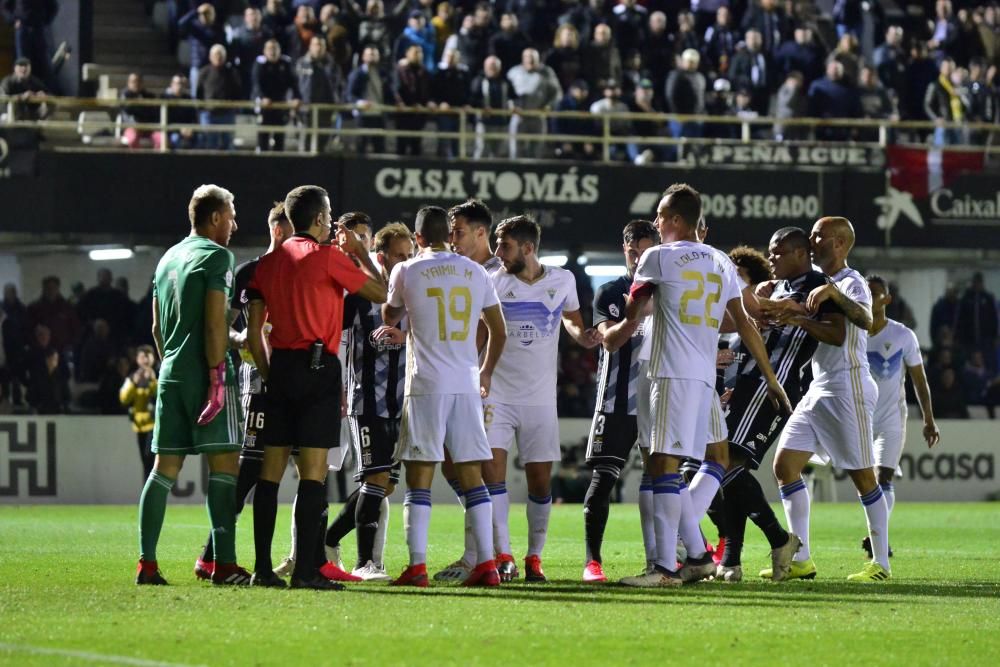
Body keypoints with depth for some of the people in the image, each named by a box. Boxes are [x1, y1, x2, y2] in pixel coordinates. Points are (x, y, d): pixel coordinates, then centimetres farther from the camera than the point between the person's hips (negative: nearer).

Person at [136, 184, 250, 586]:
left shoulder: (168, 259, 18)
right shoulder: (216, 256, -7)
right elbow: (215, 322, -15)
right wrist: (217, 372, -15)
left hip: (171, 374, 8)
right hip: (206, 373, -8)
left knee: (165, 467, 6)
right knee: (223, 463, -6)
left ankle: (147, 563, 2)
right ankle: (224, 564, -11)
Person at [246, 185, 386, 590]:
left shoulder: (268, 263, 12)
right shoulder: (327, 256, -6)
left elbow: (253, 332, 11)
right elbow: (379, 293, 1)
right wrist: (360, 253, 14)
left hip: (280, 365, 6)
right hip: (317, 367, -6)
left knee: (271, 471, 6)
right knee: (312, 473, -7)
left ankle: (263, 567, 4)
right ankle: (305, 569, -12)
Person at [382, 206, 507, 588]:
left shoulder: (407, 272, 0)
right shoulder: (475, 273, 10)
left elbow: (389, 319, 17)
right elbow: (499, 332, 17)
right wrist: (486, 373, 31)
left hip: (426, 385, -3)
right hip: (467, 385, 3)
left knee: (419, 476, -2)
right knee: (471, 476, 6)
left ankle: (417, 566, -8)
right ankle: (486, 563, 1)